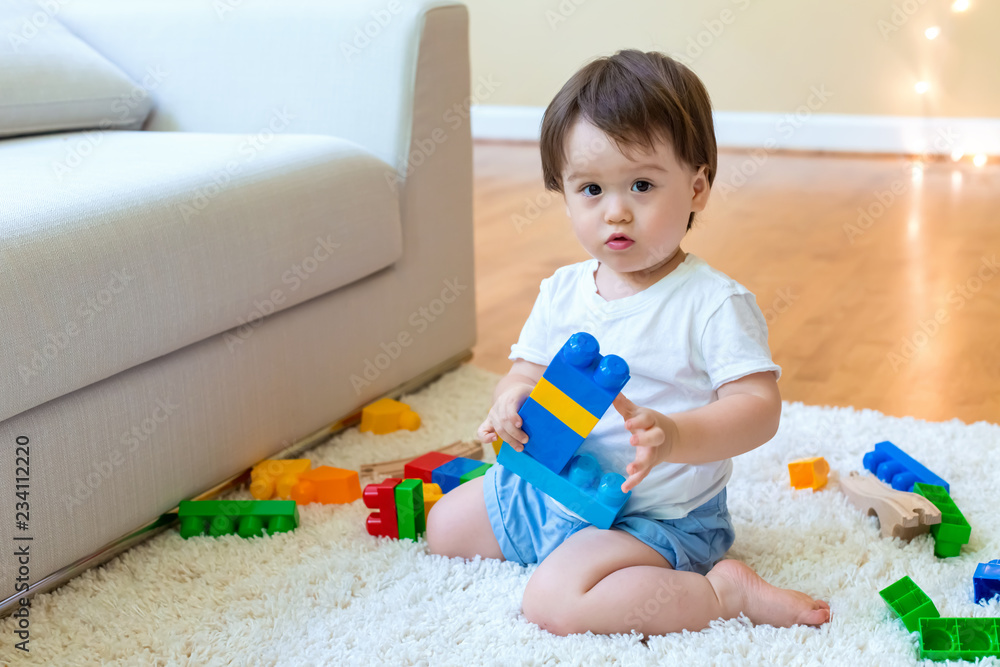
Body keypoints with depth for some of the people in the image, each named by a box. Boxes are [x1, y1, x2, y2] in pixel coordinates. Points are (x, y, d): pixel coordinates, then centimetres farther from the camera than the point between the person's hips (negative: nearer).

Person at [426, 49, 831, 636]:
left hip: (659, 515, -8)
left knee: (555, 602, -30)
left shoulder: (714, 302, -19)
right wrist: (513, 402, -17)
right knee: (444, 527, 19)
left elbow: (759, 407, -23)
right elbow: (527, 369, 8)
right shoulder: (561, 291, 0)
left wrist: (674, 436, -41)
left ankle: (727, 591, -16)